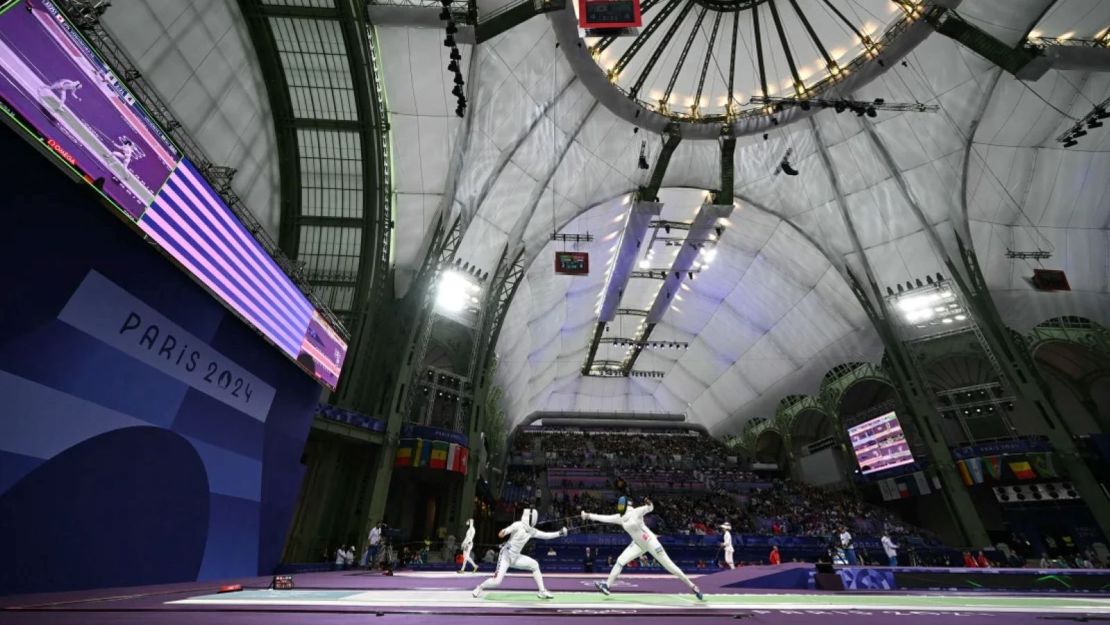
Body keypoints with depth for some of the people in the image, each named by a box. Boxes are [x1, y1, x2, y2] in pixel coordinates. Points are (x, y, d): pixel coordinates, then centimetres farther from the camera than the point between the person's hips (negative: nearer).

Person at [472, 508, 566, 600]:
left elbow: (545, 535, 9)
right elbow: (508, 529, -38)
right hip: (506, 555, -7)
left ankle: (542, 591, 11)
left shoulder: (531, 530, 3)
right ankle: (480, 588, 13)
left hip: (515, 557, 7)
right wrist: (503, 532, -61)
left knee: (534, 565, 1)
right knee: (497, 581, -16)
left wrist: (559, 533, 4)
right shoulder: (518, 525, -19)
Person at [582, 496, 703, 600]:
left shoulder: (636, 512, -19)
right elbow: (604, 518, 0)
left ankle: (692, 586, 11)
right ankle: (607, 585, 4)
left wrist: (648, 503, -50)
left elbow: (650, 508, -26)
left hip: (650, 542, -6)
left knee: (669, 566, -2)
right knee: (620, 561, -4)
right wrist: (588, 515, -3)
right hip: (638, 544, 6)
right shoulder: (620, 517, -1)